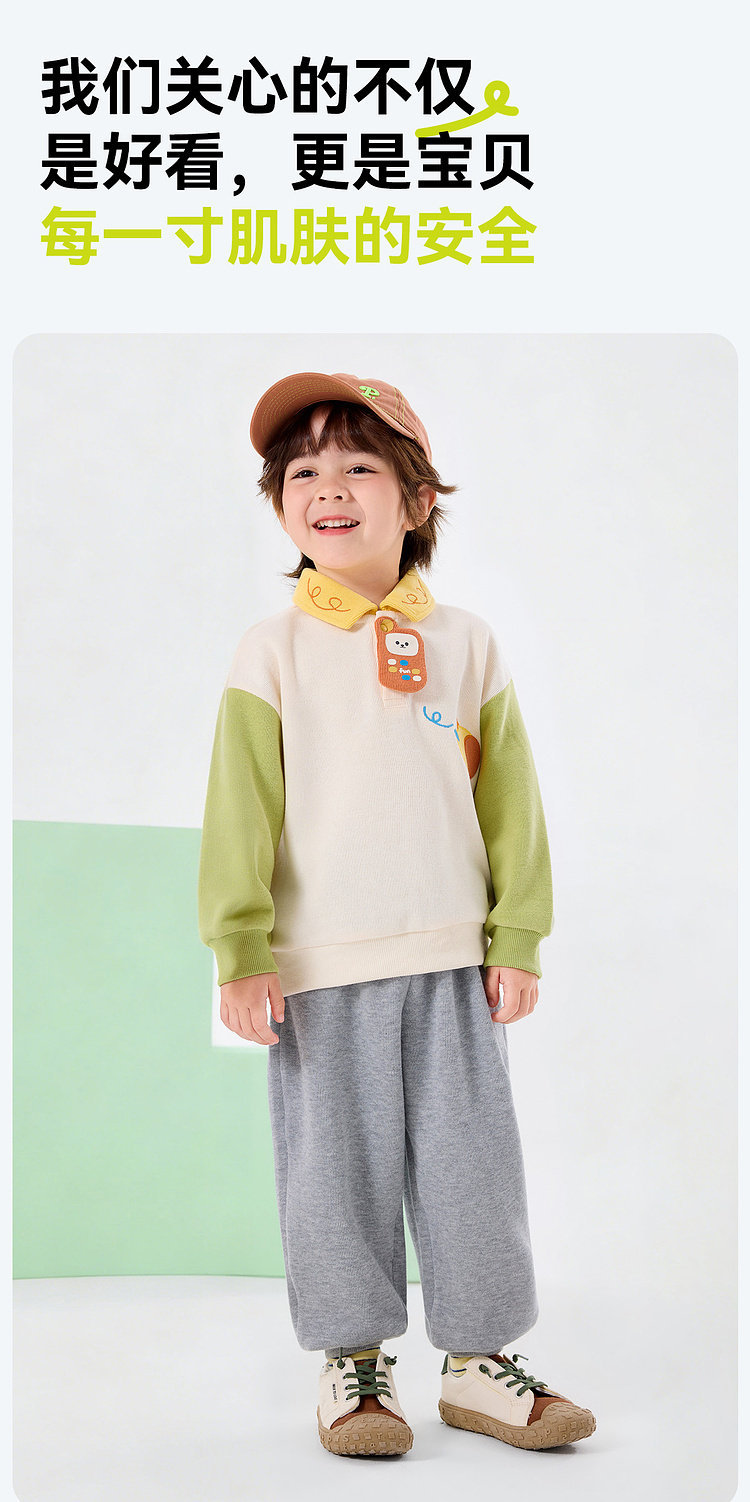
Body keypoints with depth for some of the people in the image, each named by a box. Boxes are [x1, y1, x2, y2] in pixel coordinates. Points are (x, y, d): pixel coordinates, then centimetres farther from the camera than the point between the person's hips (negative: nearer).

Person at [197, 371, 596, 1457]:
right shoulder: (274, 651, -1)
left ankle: (480, 1358, 22)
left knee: (471, 1162, 8)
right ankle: (353, 1364, 22)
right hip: (320, 966, -2)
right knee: (339, 1169, 6)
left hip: (452, 959, 2)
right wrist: (240, 951, -9)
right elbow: (239, 807, -4)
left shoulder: (466, 644, 5)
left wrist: (517, 940, 2)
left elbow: (511, 801, 6)